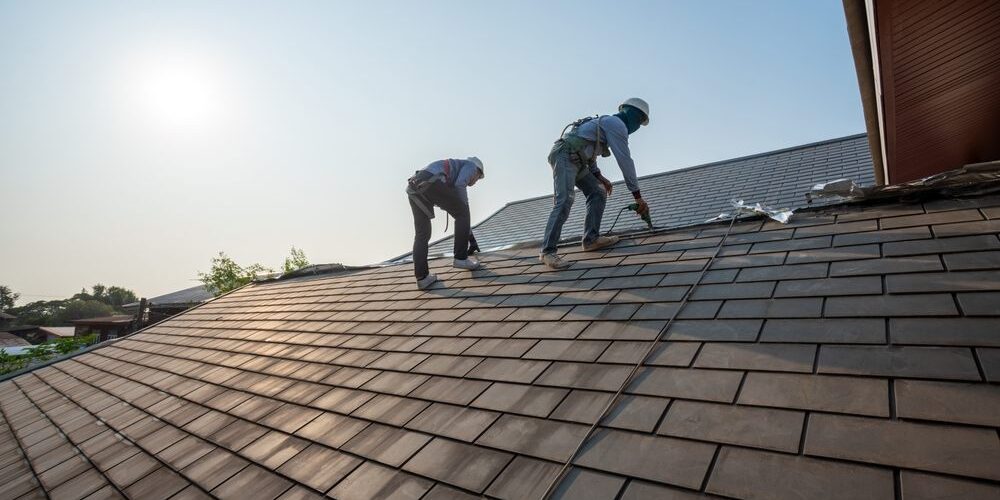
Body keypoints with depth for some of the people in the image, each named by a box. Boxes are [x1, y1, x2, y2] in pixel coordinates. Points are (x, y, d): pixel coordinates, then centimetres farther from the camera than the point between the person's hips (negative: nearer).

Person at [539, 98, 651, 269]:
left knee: (598, 193, 7)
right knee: (564, 201, -22)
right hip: (565, 156, -10)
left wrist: (599, 177, 18)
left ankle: (591, 238, 3)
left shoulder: (607, 123, 27)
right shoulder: (617, 124, -4)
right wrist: (638, 196, -9)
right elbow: (625, 161, -11)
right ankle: (547, 252, -25)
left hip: (575, 160, 10)